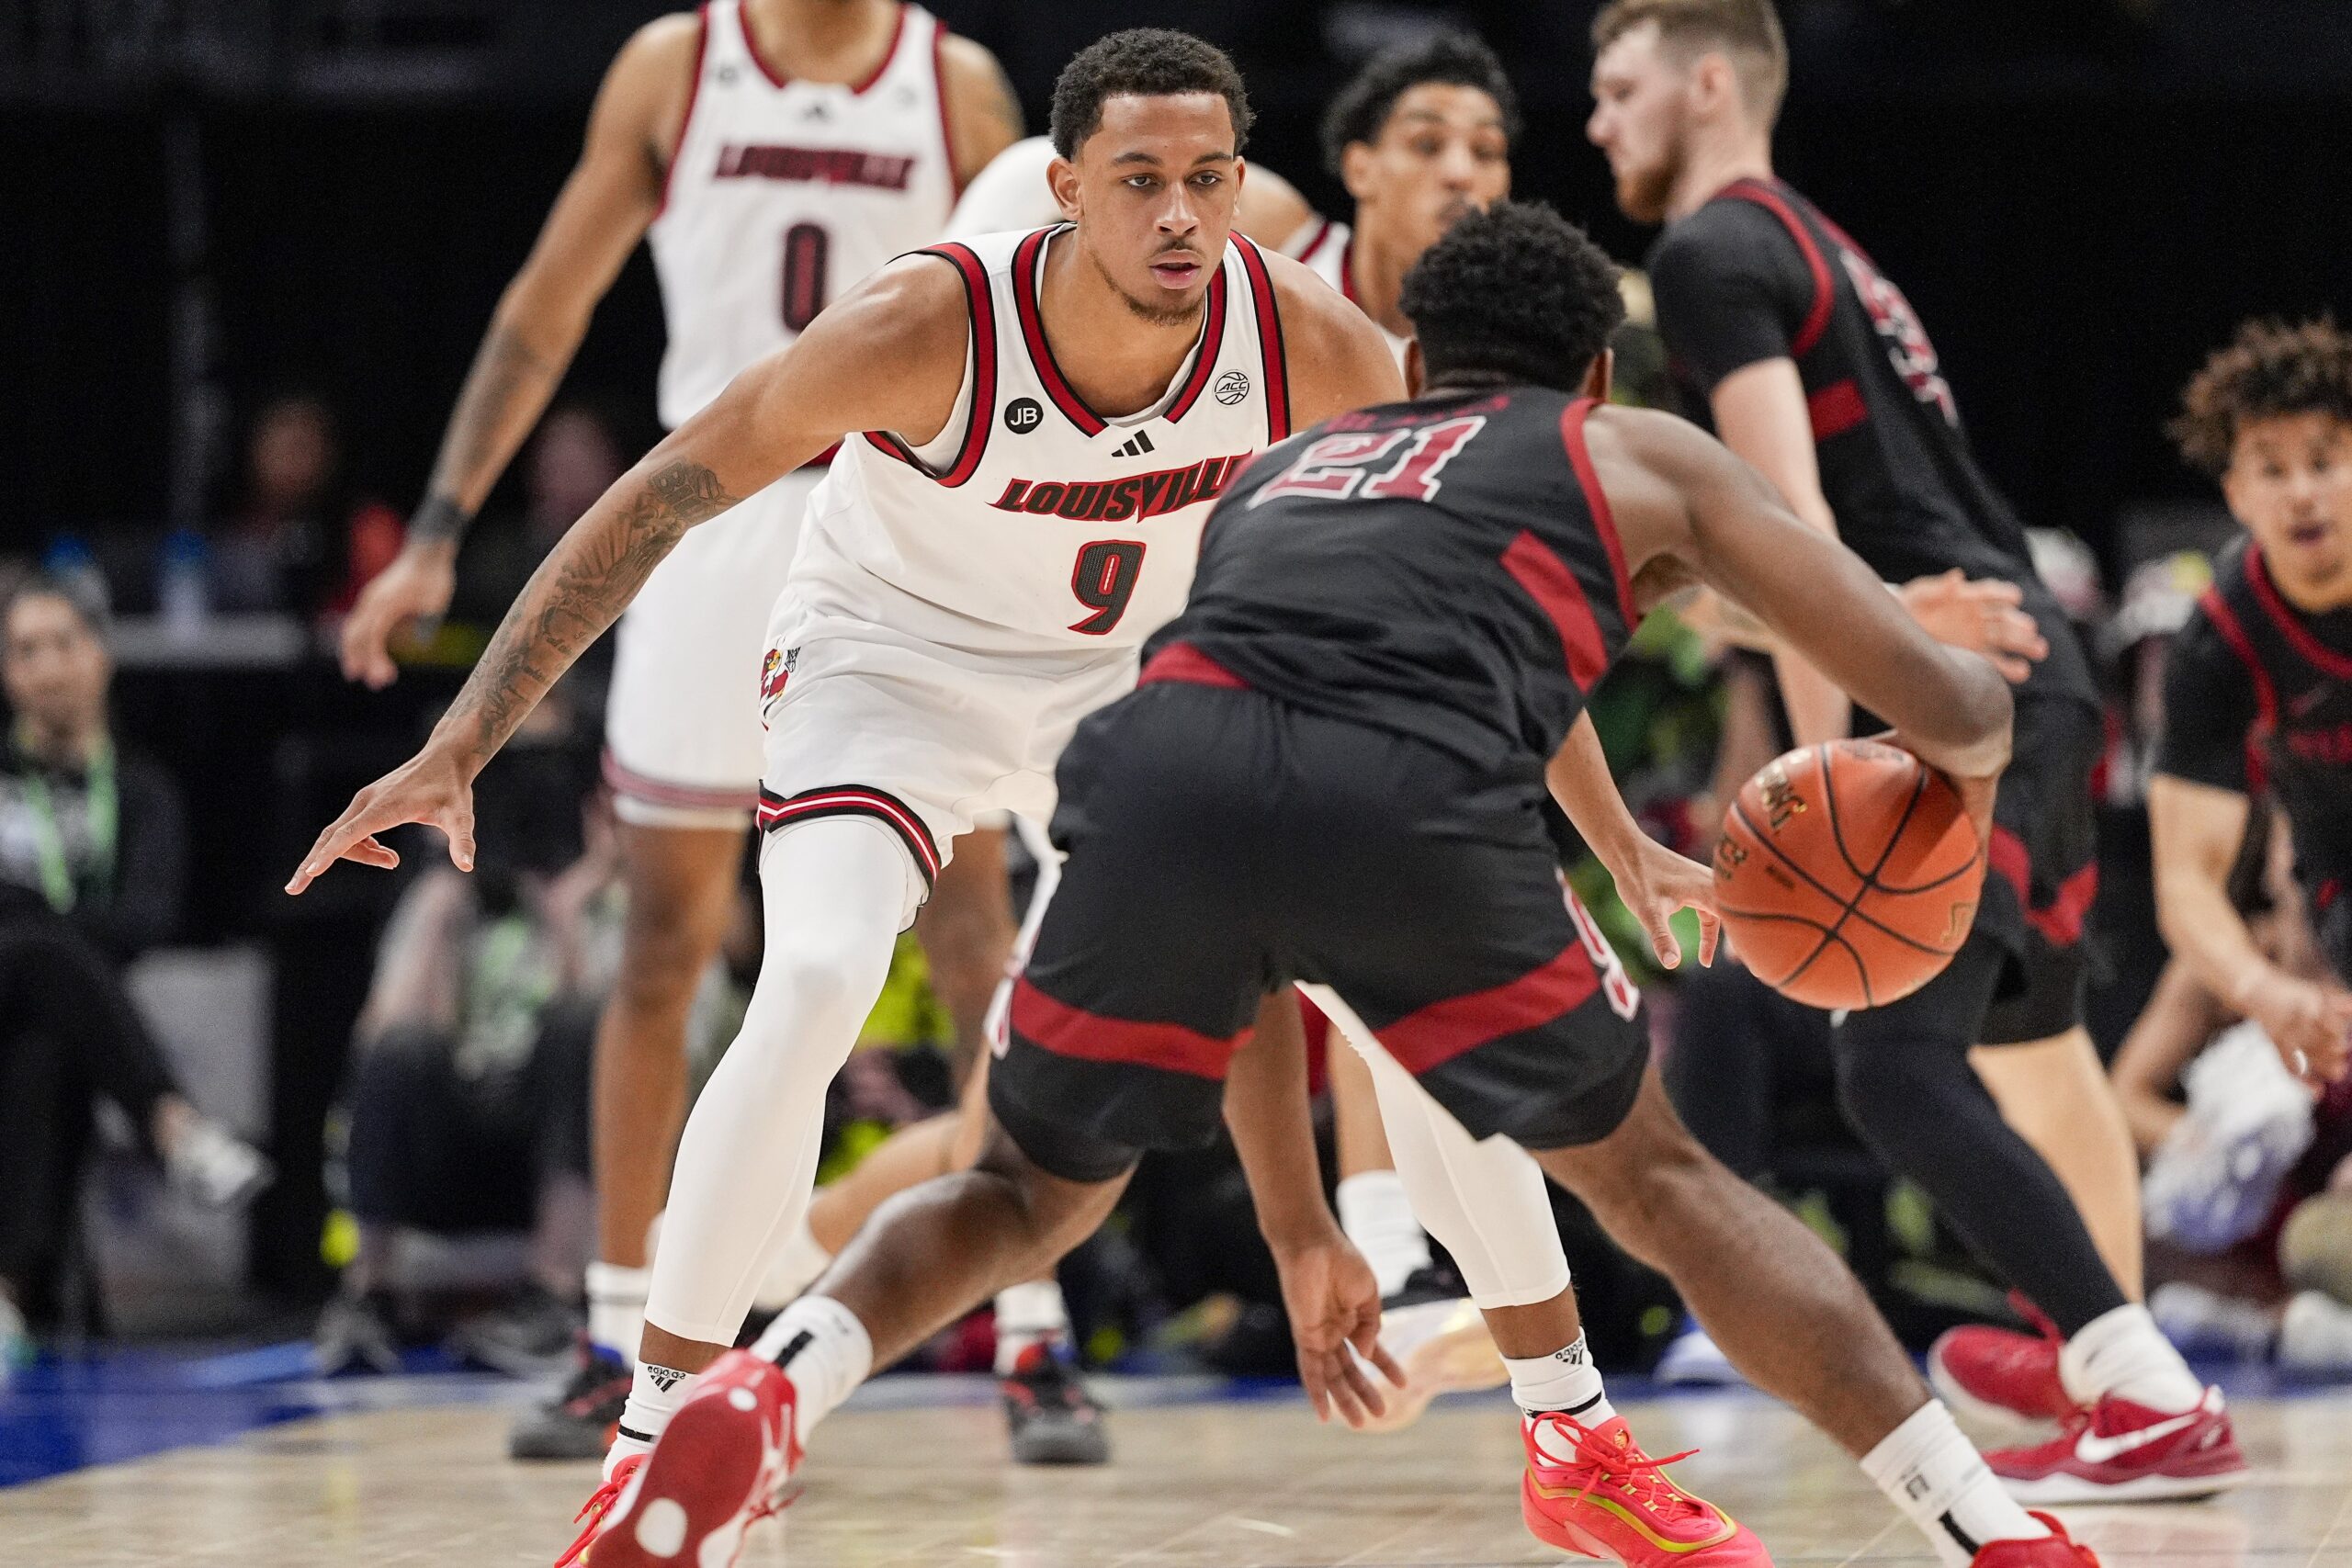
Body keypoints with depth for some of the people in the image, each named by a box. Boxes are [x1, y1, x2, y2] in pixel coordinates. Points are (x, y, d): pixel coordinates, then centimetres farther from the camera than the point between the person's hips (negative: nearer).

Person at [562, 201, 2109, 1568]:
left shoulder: (1284, 469, 41)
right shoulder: (1644, 454, 31)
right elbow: (1950, 703, 23)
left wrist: (1297, 1228, 46)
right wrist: (1964, 767, 49)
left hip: (1163, 767, 3)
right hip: (1412, 806, -2)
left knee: (1027, 1198, 24)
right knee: (1654, 1175, 20)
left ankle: (769, 1390, -4)